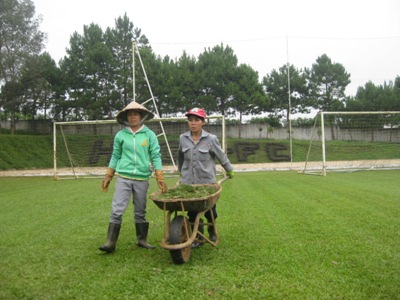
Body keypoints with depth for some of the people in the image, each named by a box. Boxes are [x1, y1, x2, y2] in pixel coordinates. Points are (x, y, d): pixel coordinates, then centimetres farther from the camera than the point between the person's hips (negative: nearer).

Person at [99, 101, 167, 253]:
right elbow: (115, 156, 11)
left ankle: (142, 240, 25)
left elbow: (156, 156, 0)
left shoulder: (149, 135, 2)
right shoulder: (120, 135, 3)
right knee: (117, 210, -6)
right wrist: (108, 176, 10)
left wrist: (160, 178, -5)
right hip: (123, 177, 0)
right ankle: (110, 243, 0)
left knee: (140, 212, 11)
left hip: (142, 179, 0)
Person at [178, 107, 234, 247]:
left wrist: (230, 171, 14)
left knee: (209, 210, 12)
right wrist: (181, 171, 28)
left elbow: (221, 156, 3)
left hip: (207, 182, -1)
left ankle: (212, 231, 41)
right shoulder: (183, 138, 0)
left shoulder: (211, 139, -8)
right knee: (192, 213, 2)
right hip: (188, 183, 2)